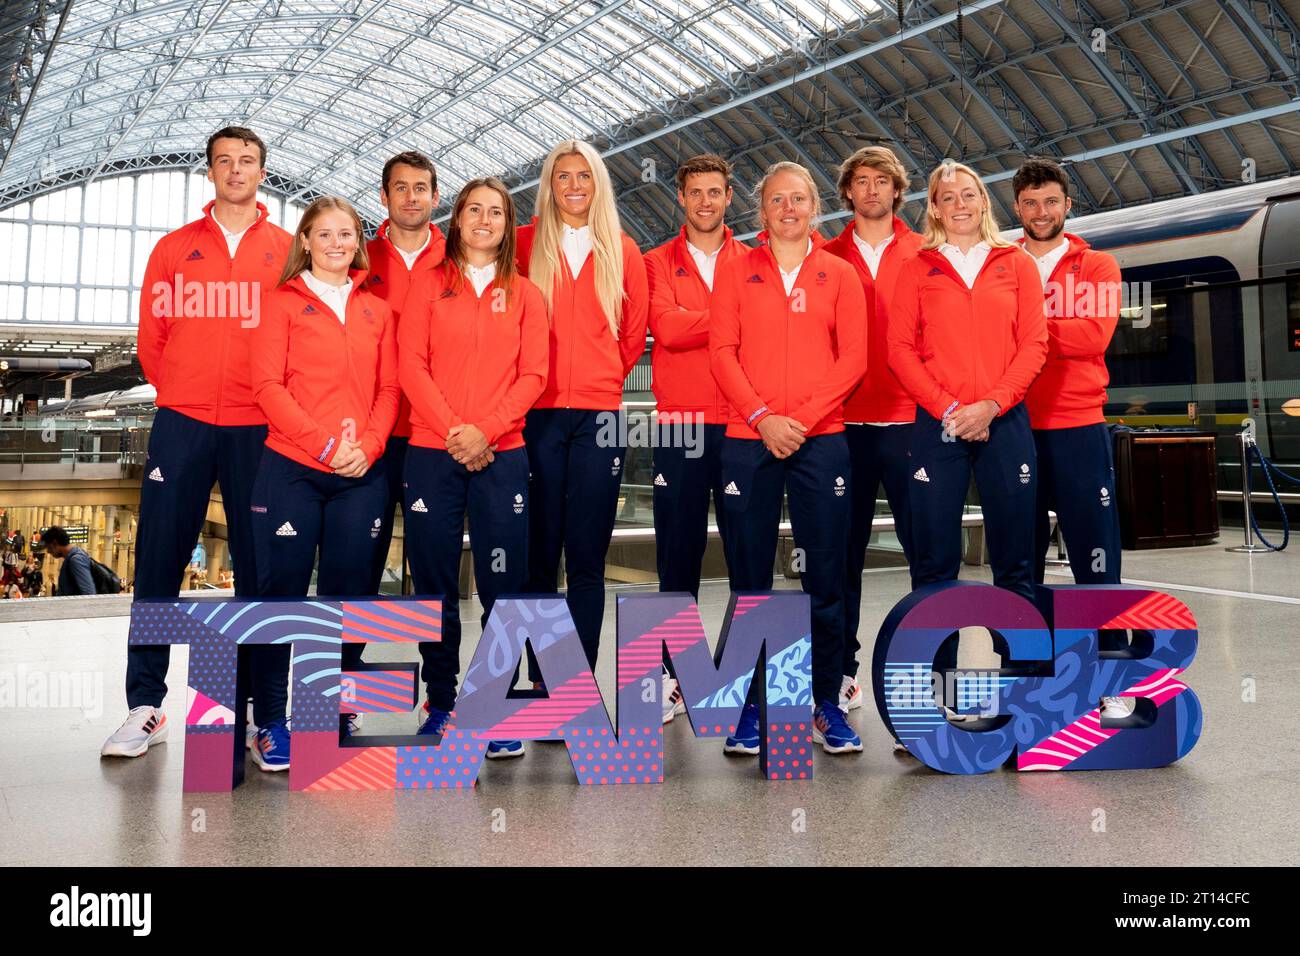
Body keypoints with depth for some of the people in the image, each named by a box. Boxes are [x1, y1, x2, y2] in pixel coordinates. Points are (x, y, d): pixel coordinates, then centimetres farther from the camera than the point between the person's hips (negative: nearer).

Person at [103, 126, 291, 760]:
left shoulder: (287, 250, 8)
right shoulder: (175, 248, 12)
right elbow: (151, 336, 13)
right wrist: (181, 395, 7)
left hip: (258, 428, -1)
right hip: (182, 423, 1)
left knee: (259, 565, 1)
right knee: (158, 559, 0)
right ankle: (145, 705, 9)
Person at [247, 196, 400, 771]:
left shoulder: (376, 311, 15)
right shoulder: (283, 302, 6)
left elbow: (388, 388, 10)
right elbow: (268, 385, -4)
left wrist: (369, 445, -8)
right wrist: (323, 443, -14)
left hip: (362, 473, 3)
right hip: (291, 468, -3)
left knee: (347, 595, 6)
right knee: (282, 590, 0)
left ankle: (336, 717, 18)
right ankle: (271, 722, 10)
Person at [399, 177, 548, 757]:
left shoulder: (524, 295, 12)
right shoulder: (428, 288, 10)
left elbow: (532, 375, 2)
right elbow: (411, 367, 1)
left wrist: (484, 429, -11)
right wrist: (452, 431, -11)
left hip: (502, 454, 0)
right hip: (432, 452, 0)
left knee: (503, 586, -1)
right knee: (435, 586, 4)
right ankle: (440, 704, 15)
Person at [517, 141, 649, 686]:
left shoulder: (621, 252, 10)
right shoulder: (526, 244, 7)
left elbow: (633, 333, 15)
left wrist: (603, 377, 12)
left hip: (598, 415, 1)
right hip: (538, 413, -1)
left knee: (587, 559, 2)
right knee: (539, 555, 1)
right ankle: (540, 682, 10)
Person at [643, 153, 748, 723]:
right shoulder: (658, 263, 11)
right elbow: (667, 327, -8)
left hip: (741, 423, 0)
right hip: (679, 424, 0)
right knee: (677, 551, 3)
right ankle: (675, 676, 13)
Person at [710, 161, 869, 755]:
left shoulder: (839, 275, 11)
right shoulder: (737, 272, 11)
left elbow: (853, 357, 3)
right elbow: (722, 352, 2)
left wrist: (803, 418, -9)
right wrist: (761, 417, -11)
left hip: (820, 438, 0)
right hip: (748, 439, 0)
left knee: (826, 577, 1)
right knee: (749, 579, 2)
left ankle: (826, 704, 11)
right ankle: (750, 705, 10)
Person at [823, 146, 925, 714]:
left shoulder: (924, 257, 10)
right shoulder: (827, 258, 12)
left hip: (908, 419, -1)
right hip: (842, 419, 1)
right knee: (842, 549, 5)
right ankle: (840, 670, 14)